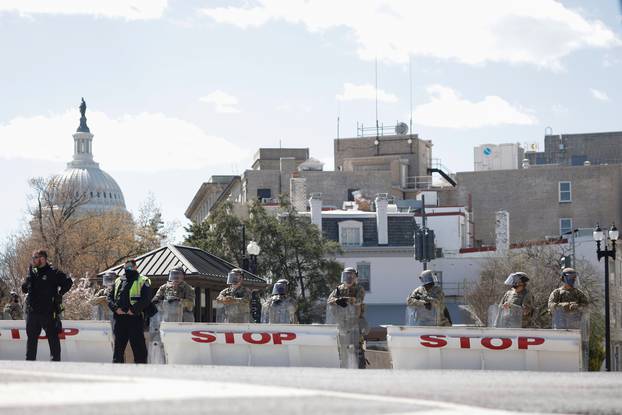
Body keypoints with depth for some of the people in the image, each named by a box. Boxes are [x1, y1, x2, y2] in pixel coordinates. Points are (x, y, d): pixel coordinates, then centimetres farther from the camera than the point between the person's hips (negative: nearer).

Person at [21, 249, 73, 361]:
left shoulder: (53, 273, -6)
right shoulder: (32, 273, 12)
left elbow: (68, 282, -8)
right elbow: (24, 289, 11)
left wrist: (59, 294, -11)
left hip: (48, 313, -6)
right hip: (32, 312, 6)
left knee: (53, 337, 0)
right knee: (31, 338, 11)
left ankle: (56, 360, 3)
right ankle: (30, 360, 18)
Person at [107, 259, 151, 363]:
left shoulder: (143, 282, 2)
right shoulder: (118, 281, 18)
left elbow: (146, 300, -9)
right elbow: (110, 297, 14)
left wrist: (133, 310, -16)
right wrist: (116, 308, -4)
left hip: (135, 318, -5)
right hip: (119, 318, 5)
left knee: (138, 346, -5)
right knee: (118, 346, 8)